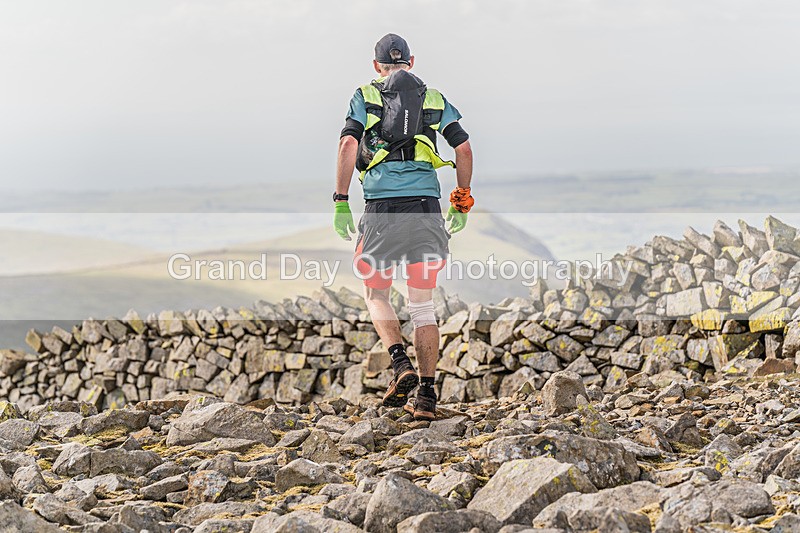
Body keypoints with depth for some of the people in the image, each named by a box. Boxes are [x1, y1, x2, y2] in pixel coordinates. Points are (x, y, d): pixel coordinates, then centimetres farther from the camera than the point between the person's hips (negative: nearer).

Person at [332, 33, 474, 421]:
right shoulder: (434, 99, 15)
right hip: (426, 206, 2)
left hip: (382, 207, -2)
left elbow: (348, 145, -6)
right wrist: (461, 203, 16)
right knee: (422, 305, 7)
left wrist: (340, 202, -5)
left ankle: (401, 364, -8)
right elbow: (464, 149, 7)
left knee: (375, 293, 15)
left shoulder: (365, 97, 8)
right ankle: (426, 397, 2)